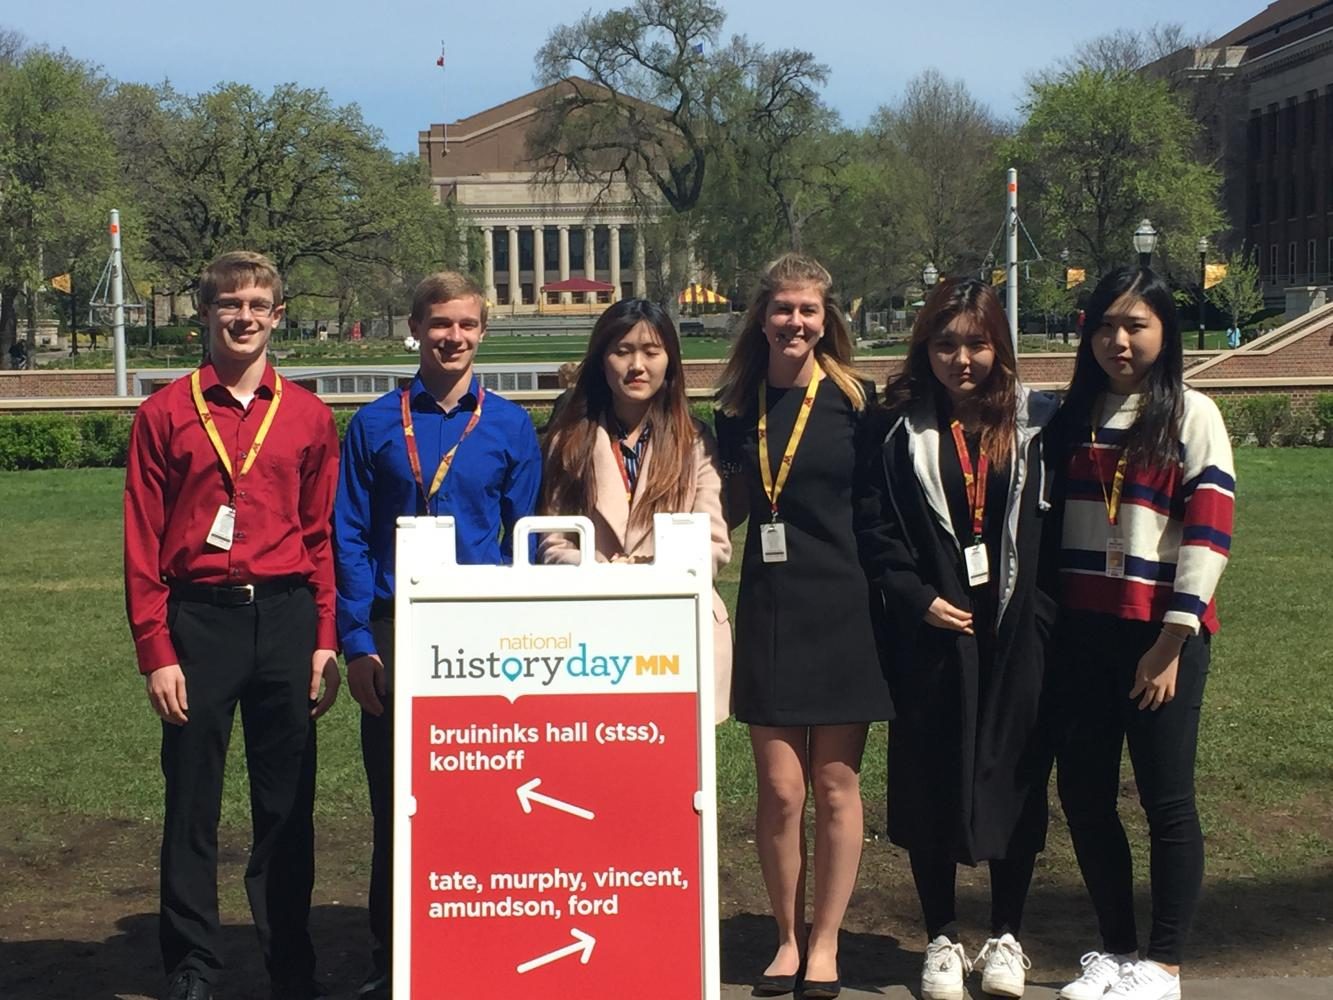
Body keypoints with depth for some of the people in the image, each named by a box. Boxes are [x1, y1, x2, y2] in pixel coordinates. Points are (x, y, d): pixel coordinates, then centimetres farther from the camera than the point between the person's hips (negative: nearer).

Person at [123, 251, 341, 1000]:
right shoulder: (167, 414, 3)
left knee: (288, 802, 7)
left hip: (285, 618, 2)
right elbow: (143, 542, 0)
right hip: (199, 620, -1)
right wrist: (156, 651, -5)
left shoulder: (308, 416, 8)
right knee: (192, 803, 4)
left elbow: (324, 536, 9)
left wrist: (326, 640, 2)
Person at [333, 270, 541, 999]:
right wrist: (358, 643, -5)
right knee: (394, 802, 6)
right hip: (396, 632, 0)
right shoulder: (377, 425, 4)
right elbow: (349, 537, 2)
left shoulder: (509, 426, 5)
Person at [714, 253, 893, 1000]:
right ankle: (789, 937, 18)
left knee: (836, 786, 5)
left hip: (843, 609, -2)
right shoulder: (739, 407, 7)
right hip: (768, 609, 2)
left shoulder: (855, 401, -2)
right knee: (780, 790, 1)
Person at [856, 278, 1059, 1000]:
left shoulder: (1036, 424, 3)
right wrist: (919, 599, -10)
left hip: (1017, 636, 1)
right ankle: (941, 939, 20)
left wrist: (1046, 610, -5)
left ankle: (1006, 938, 21)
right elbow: (875, 527, 0)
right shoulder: (902, 428, 2)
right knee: (930, 782, 5)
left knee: (1015, 776, 6)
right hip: (931, 636, 0)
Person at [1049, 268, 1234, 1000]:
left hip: (1160, 636, -5)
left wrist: (1171, 642, -14)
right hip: (1083, 633, 5)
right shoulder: (1074, 415, 13)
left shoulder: (1191, 415, -3)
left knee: (1166, 800, 1)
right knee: (1083, 793, 7)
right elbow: (1048, 522, 12)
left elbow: (1209, 531, -9)